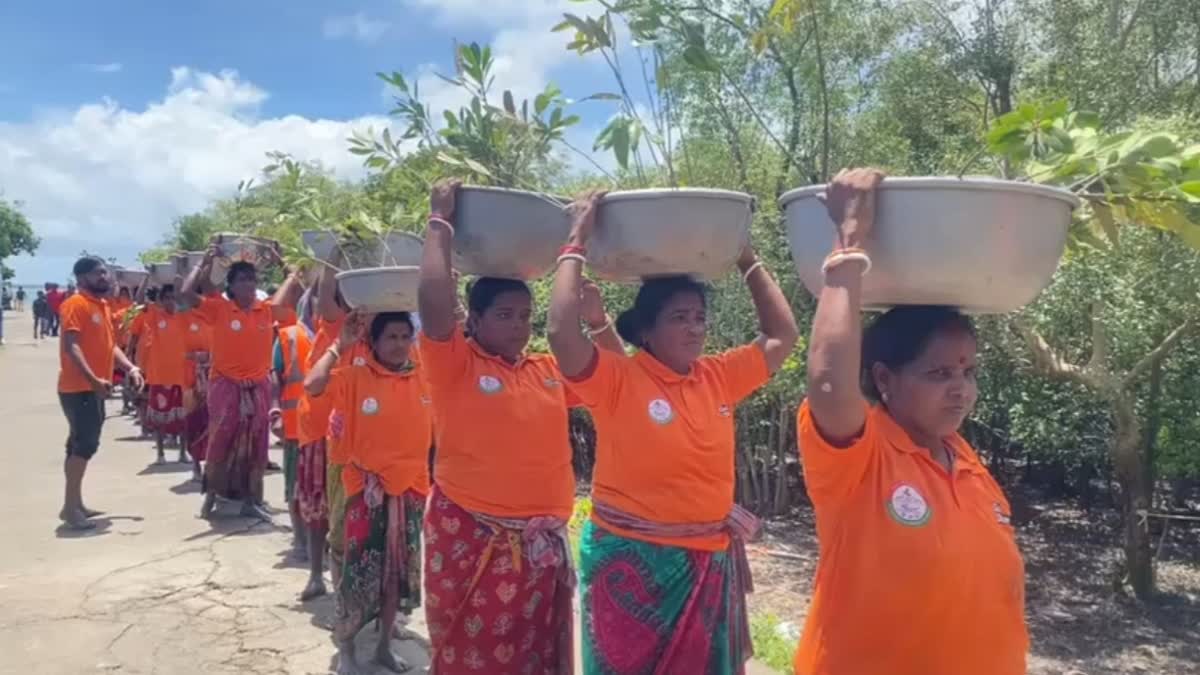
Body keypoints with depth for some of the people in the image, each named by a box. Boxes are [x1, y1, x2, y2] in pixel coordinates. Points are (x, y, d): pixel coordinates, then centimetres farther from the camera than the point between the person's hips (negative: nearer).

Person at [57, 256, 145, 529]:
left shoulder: (102, 306, 15)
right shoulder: (76, 304, -12)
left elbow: (109, 345, 20)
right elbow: (71, 346, -21)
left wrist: (130, 368, 5)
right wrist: (93, 379, -29)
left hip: (92, 388, 9)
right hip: (79, 388, -9)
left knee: (81, 444, 13)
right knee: (85, 444, -11)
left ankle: (75, 504, 21)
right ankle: (70, 507, -6)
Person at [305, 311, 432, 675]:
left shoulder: (425, 382, 1)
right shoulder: (355, 377, -7)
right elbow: (312, 385, -23)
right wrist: (339, 346, -18)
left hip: (410, 489, 3)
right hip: (367, 489, -3)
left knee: (398, 573, 14)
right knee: (359, 574, 1)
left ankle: (384, 645, 32)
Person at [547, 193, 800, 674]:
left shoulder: (718, 378, 5)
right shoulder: (618, 379, -11)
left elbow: (783, 337, 11)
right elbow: (562, 332, -26)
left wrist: (747, 260, 8)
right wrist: (577, 242, -18)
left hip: (709, 564, 5)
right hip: (633, 563, -5)